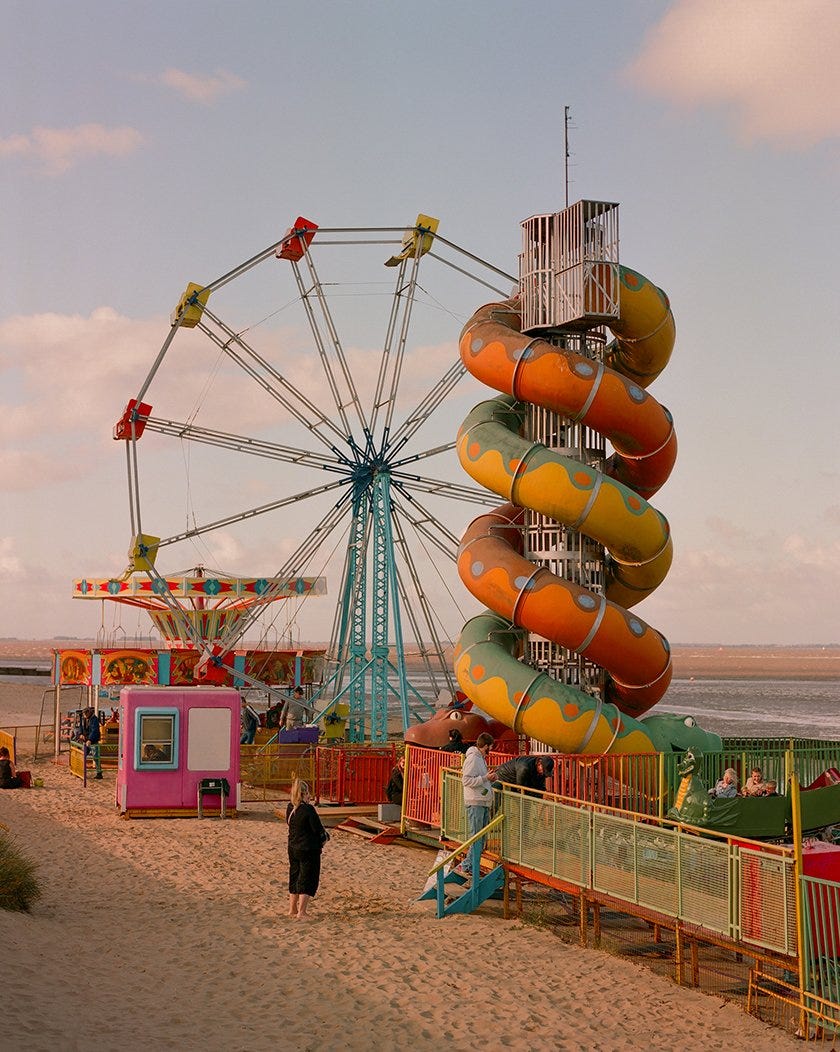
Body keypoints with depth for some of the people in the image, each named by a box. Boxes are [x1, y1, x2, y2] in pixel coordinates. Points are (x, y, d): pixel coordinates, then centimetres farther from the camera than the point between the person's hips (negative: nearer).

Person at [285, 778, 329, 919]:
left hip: (293, 848, 7)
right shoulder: (308, 809, -22)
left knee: (294, 878, 19)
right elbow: (318, 829, -16)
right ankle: (301, 912, 1)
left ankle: (292, 909, 26)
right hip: (309, 849, -7)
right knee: (308, 880, 3)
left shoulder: (290, 807, -1)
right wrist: (325, 836, 4)